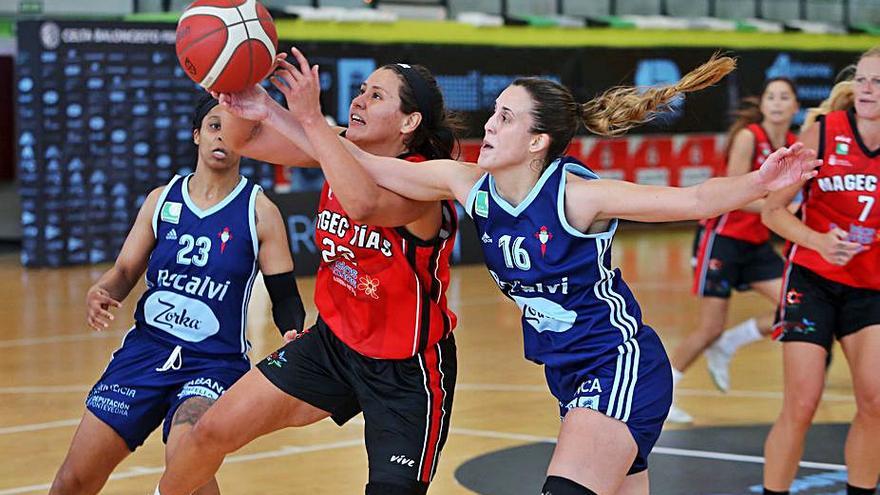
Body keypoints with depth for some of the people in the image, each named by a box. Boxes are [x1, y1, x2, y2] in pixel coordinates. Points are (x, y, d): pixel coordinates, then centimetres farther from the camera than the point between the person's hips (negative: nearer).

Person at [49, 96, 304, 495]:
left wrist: (294, 335, -22)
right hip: (145, 347, 3)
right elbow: (125, 272, 10)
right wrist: (99, 294, -12)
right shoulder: (162, 200, 7)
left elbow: (285, 297, 0)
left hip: (215, 361, -3)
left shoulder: (259, 211, -1)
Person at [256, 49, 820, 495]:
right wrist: (312, 120, -15)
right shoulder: (469, 185, -4)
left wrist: (760, 182, -43)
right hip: (567, 373, 7)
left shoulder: (577, 195, -21)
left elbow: (694, 200, -27)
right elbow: (361, 170, -2)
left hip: (622, 365, -7)